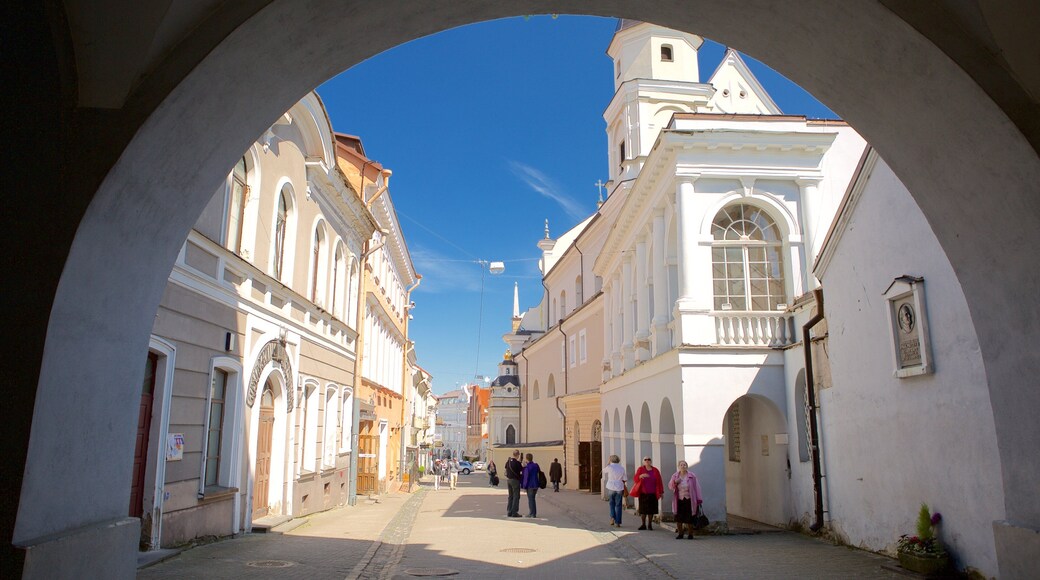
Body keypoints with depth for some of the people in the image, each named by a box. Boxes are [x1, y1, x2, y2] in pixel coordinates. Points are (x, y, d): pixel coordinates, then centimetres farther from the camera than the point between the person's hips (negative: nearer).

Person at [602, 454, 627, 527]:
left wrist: (608, 463, 18)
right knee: (618, 505, 7)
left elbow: (604, 471, 16)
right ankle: (617, 522, 6)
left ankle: (612, 517, -2)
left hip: (611, 488, -1)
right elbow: (625, 480, 5)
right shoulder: (622, 468, 1)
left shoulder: (609, 467, -6)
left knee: (612, 503, 17)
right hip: (619, 488, 1)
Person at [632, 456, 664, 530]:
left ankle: (650, 524, 14)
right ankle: (643, 524, 11)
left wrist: (661, 492, 2)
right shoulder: (640, 469, 1)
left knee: (651, 509, 3)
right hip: (643, 493, -1)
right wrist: (640, 476, -28)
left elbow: (659, 481, 5)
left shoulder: (655, 470, 4)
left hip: (652, 493, 1)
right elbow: (636, 479, -7)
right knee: (643, 509, 1)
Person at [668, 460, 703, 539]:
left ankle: (690, 534, 16)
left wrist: (699, 499, -5)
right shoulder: (675, 476, 2)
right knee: (678, 518, 4)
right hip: (679, 500, 3)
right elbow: (670, 486, 5)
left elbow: (696, 487, -4)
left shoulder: (691, 476, -6)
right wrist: (675, 482, -16)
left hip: (689, 500, -3)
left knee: (689, 519, 0)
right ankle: (680, 533, 18)